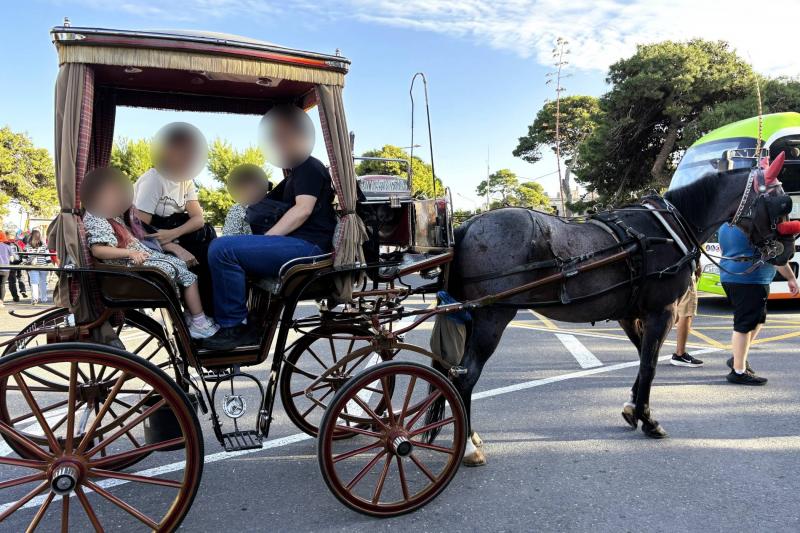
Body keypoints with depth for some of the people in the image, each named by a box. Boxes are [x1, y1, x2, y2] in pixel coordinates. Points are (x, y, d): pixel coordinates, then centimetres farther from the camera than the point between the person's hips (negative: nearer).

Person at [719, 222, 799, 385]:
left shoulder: (725, 226, 13)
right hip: (751, 280, -9)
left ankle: (738, 358, 23)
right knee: (745, 324, -4)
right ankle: (739, 371, 0)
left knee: (757, 319, 22)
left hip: (728, 277, 9)